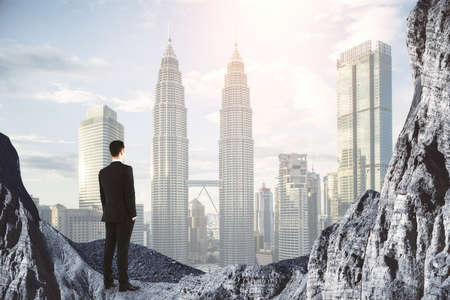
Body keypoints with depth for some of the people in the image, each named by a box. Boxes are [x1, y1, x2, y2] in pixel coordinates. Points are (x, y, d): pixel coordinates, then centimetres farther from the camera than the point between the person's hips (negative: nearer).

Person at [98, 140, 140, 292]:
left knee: (109, 248, 9)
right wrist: (133, 215, -10)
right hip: (124, 215, -6)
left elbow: (103, 196, 11)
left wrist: (107, 214, 18)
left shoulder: (103, 172, 7)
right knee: (123, 249, -6)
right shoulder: (126, 169, -14)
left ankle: (108, 280, 11)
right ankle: (123, 283, -5)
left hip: (109, 216, 6)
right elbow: (129, 194, -17)